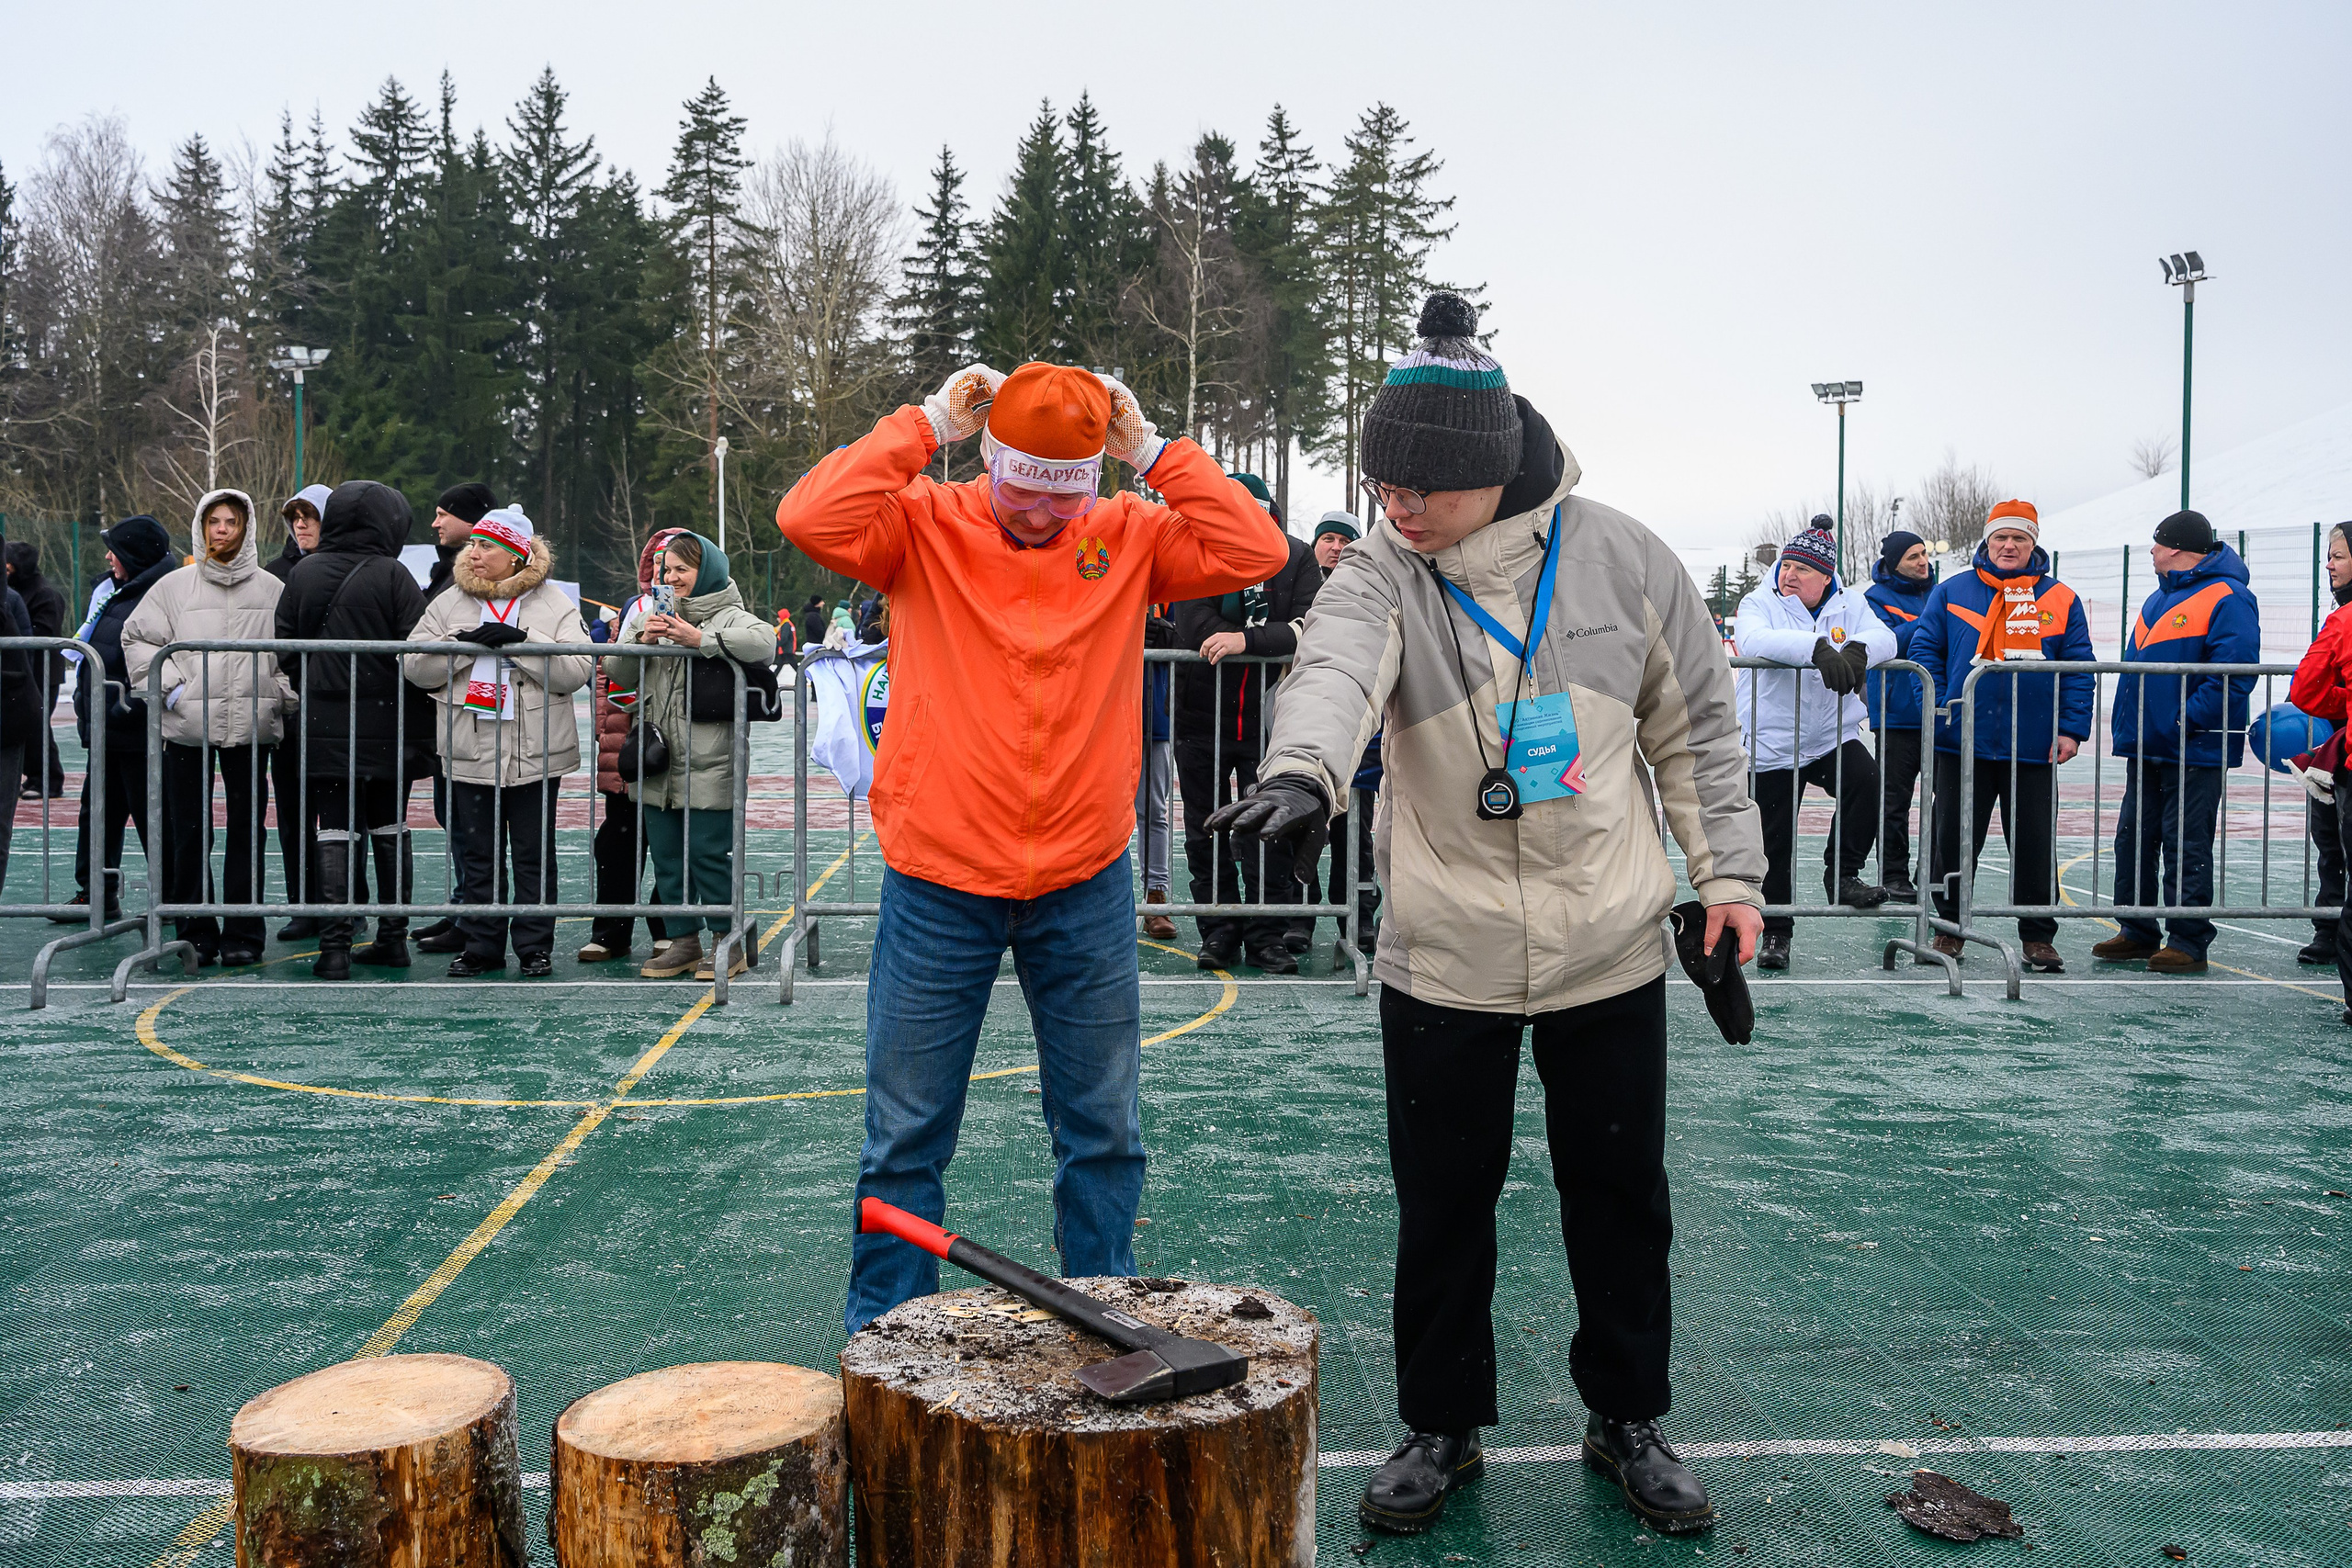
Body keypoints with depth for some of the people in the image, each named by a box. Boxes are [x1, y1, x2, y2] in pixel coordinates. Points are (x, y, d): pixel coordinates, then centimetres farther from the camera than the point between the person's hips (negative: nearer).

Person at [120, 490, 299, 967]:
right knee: (189, 833, 2)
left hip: (251, 726, 0)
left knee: (247, 831, 2)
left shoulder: (271, 589, 5)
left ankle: (243, 934, 8)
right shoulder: (174, 586, 6)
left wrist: (281, 695, -1)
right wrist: (169, 688, -3)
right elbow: (138, 638, 7)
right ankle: (196, 933, 10)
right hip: (187, 725, 1)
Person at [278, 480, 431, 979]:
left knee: (335, 830, 2)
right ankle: (393, 938, 17)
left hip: (322, 726, 1)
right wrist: (420, 726, -2)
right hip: (386, 726, -1)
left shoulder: (302, 573, 3)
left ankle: (334, 946, -2)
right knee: (389, 828, 12)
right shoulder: (393, 576, -7)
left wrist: (296, 709, 15)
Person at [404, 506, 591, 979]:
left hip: (536, 755, -2)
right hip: (469, 753, 2)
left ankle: (536, 946, 13)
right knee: (478, 855, 8)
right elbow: (415, 666, 1)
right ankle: (480, 945, 17)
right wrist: (466, 643, -12)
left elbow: (577, 672, -10)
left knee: (534, 854, 5)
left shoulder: (556, 605, 1)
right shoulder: (449, 603, 9)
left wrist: (522, 641, -18)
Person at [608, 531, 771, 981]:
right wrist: (640, 640, -3)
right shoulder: (653, 613, 17)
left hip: (708, 766, -6)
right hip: (658, 763, 7)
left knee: (709, 852, -3)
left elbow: (761, 642, -25)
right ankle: (682, 939, 21)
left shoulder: (728, 616, -3)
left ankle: (729, 941, 10)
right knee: (666, 852, 11)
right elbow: (622, 681, 15)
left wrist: (699, 639, -26)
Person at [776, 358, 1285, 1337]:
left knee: (1103, 1131, 13)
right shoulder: (925, 525, -2)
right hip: (938, 885, -2)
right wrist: (925, 424, -13)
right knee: (906, 1137, 7)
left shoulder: (1129, 534, 4)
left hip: (1086, 887, 2)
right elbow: (809, 519, -18)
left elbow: (1255, 552, -6)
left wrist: (1152, 452, -7)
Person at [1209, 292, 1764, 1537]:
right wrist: (1303, 770, -51)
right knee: (1442, 1205, 10)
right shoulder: (1380, 572, -8)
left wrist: (1729, 872, 3)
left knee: (1622, 1198, 13)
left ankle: (1627, 1420, 35)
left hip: (1612, 956, 1)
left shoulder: (1619, 557, -4)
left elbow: (1697, 723, 6)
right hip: (1444, 962, 0)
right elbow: (1336, 667, -30)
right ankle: (1440, 1426, 30)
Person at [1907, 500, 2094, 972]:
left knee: (2035, 845, 4)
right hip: (1962, 743, 0)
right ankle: (1949, 928, 21)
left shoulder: (2060, 600, 6)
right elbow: (1924, 649, 6)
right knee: (1954, 841, 7)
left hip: (2033, 750, 0)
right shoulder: (1952, 592, 6)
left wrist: (2071, 729, -4)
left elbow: (2079, 668, 5)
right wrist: (1939, 707, -6)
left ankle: (2038, 937, 15)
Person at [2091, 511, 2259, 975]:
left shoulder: (2226, 599, -12)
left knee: (2186, 845, -3)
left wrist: (2185, 720, -22)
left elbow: (2233, 676, -20)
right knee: (2133, 837, 11)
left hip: (2194, 750, -9)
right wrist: (2129, 725, 13)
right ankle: (2138, 932, 21)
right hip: (2146, 746, 9)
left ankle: (2189, 941, 6)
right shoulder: (2160, 598, 17)